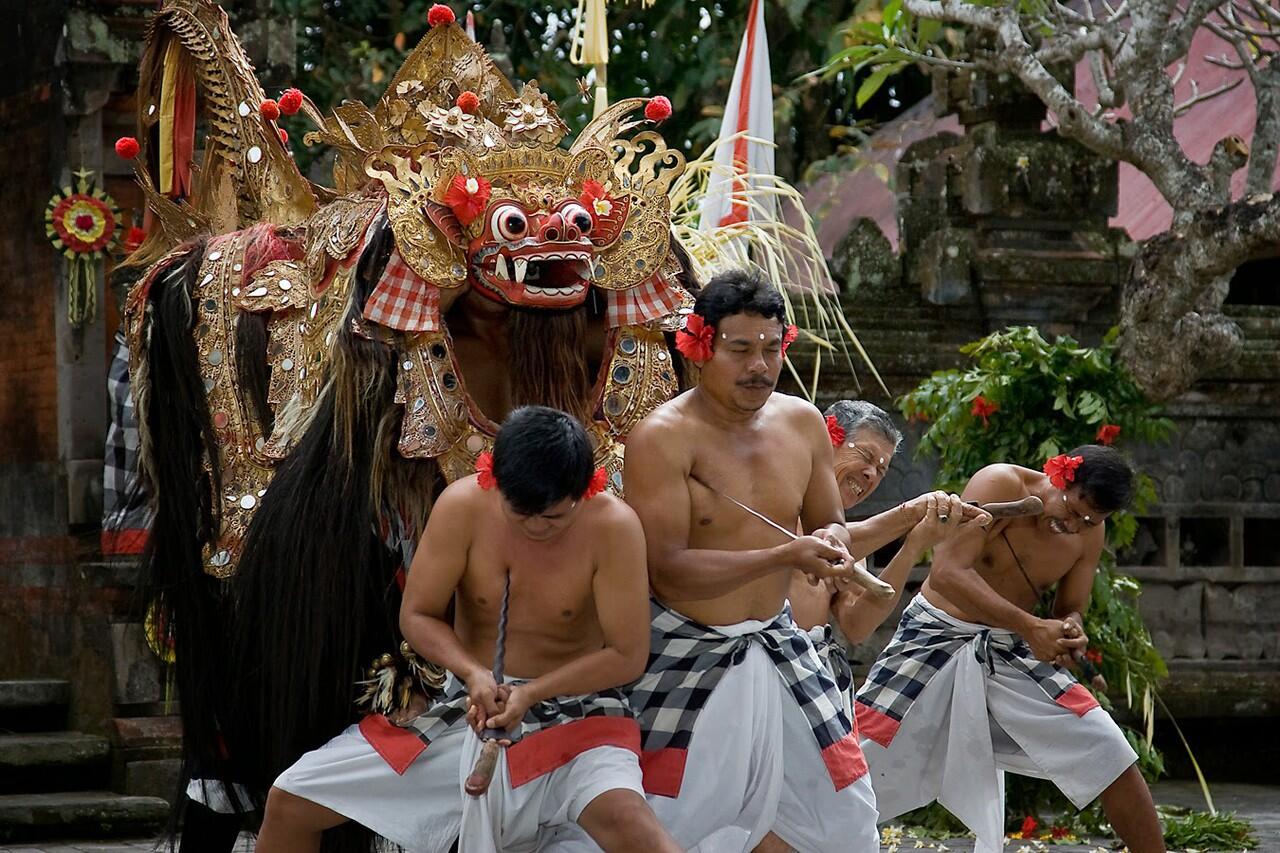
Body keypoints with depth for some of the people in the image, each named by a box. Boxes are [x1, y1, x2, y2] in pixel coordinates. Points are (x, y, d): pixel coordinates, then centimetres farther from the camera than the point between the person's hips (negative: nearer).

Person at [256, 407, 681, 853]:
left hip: (571, 704, -4)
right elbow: (417, 616, -4)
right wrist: (473, 673, -23)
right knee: (288, 801, -1)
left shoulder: (612, 527, -19)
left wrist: (532, 694, -25)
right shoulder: (463, 506, -13)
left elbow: (627, 656, -15)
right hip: (468, 703, 4)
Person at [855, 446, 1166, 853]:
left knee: (1113, 758, -3)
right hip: (938, 638, -5)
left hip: (1013, 652, 5)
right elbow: (947, 572, -30)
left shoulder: (1089, 530, -3)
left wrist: (1069, 632, -21)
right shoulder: (1001, 486, -21)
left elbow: (1070, 609, 6)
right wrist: (1031, 627, -36)